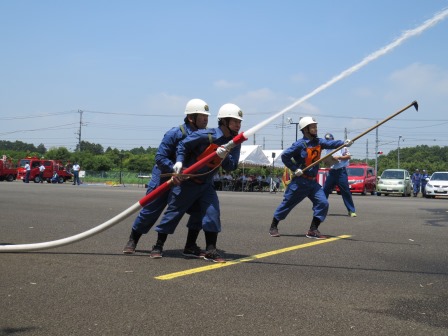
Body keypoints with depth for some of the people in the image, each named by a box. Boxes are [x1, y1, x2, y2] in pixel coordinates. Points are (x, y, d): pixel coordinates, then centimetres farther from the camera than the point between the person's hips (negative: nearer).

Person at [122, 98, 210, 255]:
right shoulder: (175, 133, -20)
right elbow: (160, 157, -21)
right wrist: (176, 171, -34)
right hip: (164, 177, -5)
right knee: (150, 210, 1)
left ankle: (190, 246, 4)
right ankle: (132, 241, 25)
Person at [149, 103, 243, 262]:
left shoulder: (234, 143, -4)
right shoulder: (206, 135, -20)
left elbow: (231, 167, -10)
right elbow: (183, 145, -9)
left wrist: (225, 157, -29)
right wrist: (179, 161, -23)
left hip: (206, 184, 5)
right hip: (187, 180, -4)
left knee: (213, 212, -9)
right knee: (173, 212, 2)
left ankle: (211, 250, 0)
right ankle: (158, 246, 16)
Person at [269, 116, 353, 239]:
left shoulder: (318, 141, 4)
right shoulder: (300, 144, -13)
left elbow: (330, 143, -13)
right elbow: (285, 156, -13)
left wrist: (344, 143, -29)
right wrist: (295, 169, -16)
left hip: (313, 182, 6)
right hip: (300, 181, -6)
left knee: (323, 203, -6)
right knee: (287, 203, 4)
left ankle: (313, 230, 2)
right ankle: (273, 227, 20)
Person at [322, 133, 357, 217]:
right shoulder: (328, 149, 14)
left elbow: (349, 156, -6)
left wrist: (339, 157, -16)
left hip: (341, 172, -5)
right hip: (331, 172, 5)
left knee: (346, 191, -5)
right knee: (325, 190, 4)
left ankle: (351, 211, 1)